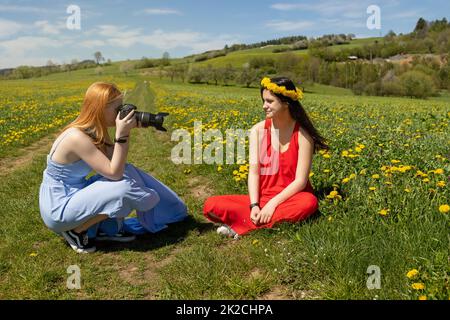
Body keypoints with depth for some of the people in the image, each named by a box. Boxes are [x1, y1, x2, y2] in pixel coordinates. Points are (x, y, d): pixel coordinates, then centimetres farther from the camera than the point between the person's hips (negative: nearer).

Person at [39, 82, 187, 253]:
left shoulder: (93, 129, 0)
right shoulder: (77, 137, -27)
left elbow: (115, 163, 0)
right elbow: (114, 173, -27)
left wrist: (126, 132, -10)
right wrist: (121, 134, -28)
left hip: (74, 193, 9)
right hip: (58, 208, -9)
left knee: (127, 171, 0)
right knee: (124, 187, -23)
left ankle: (106, 226, 5)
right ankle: (75, 231, -5)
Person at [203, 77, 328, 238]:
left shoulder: (303, 135, -11)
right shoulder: (258, 130, -2)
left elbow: (300, 181, -15)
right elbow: (253, 172, -8)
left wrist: (273, 204, -25)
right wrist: (254, 205, -22)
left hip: (290, 199, -2)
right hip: (262, 198, 2)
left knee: (309, 202, -39)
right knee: (211, 205, -17)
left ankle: (239, 227, -30)